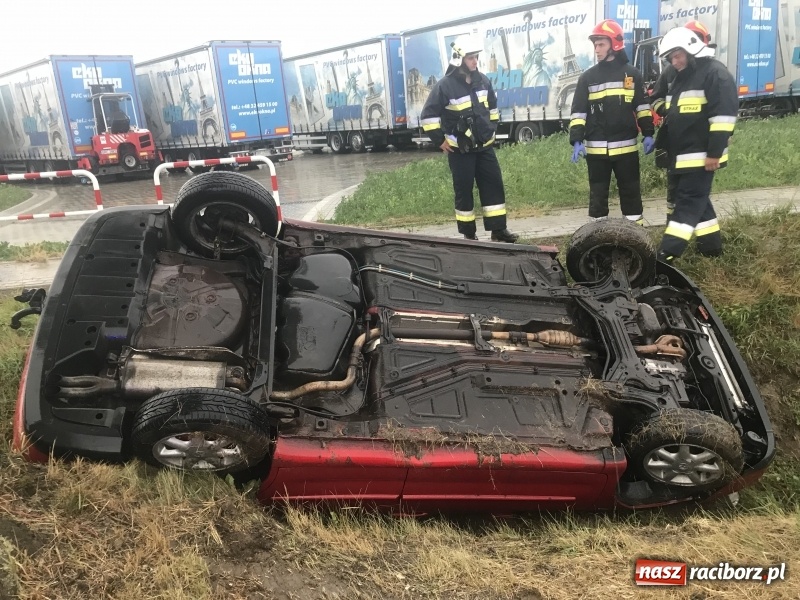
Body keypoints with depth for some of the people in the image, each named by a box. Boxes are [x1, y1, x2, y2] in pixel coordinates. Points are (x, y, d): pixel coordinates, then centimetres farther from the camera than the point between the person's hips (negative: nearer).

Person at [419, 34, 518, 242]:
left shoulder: (482, 80, 5)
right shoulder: (445, 85, -14)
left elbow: (492, 107, 21)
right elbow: (428, 116, -12)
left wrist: (492, 130, 17)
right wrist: (440, 141, -10)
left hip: (484, 146, 6)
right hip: (460, 150, -5)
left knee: (494, 186, 3)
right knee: (464, 191, 1)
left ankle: (498, 229, 10)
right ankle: (469, 234, 11)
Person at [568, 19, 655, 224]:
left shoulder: (632, 73, 6)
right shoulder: (588, 77, 4)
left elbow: (642, 106, 10)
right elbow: (578, 111, 1)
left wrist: (648, 134, 2)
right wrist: (576, 141, -10)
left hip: (626, 146, 0)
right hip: (596, 149, 0)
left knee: (631, 192, 7)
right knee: (598, 193, 5)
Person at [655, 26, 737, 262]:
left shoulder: (715, 73, -10)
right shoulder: (680, 78, 19)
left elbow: (723, 114, -17)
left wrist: (715, 152, -21)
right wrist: (663, 146, 21)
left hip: (701, 155, -9)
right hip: (681, 156, 9)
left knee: (688, 202, -10)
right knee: (696, 200, 14)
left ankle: (667, 253, -15)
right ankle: (711, 244, 25)